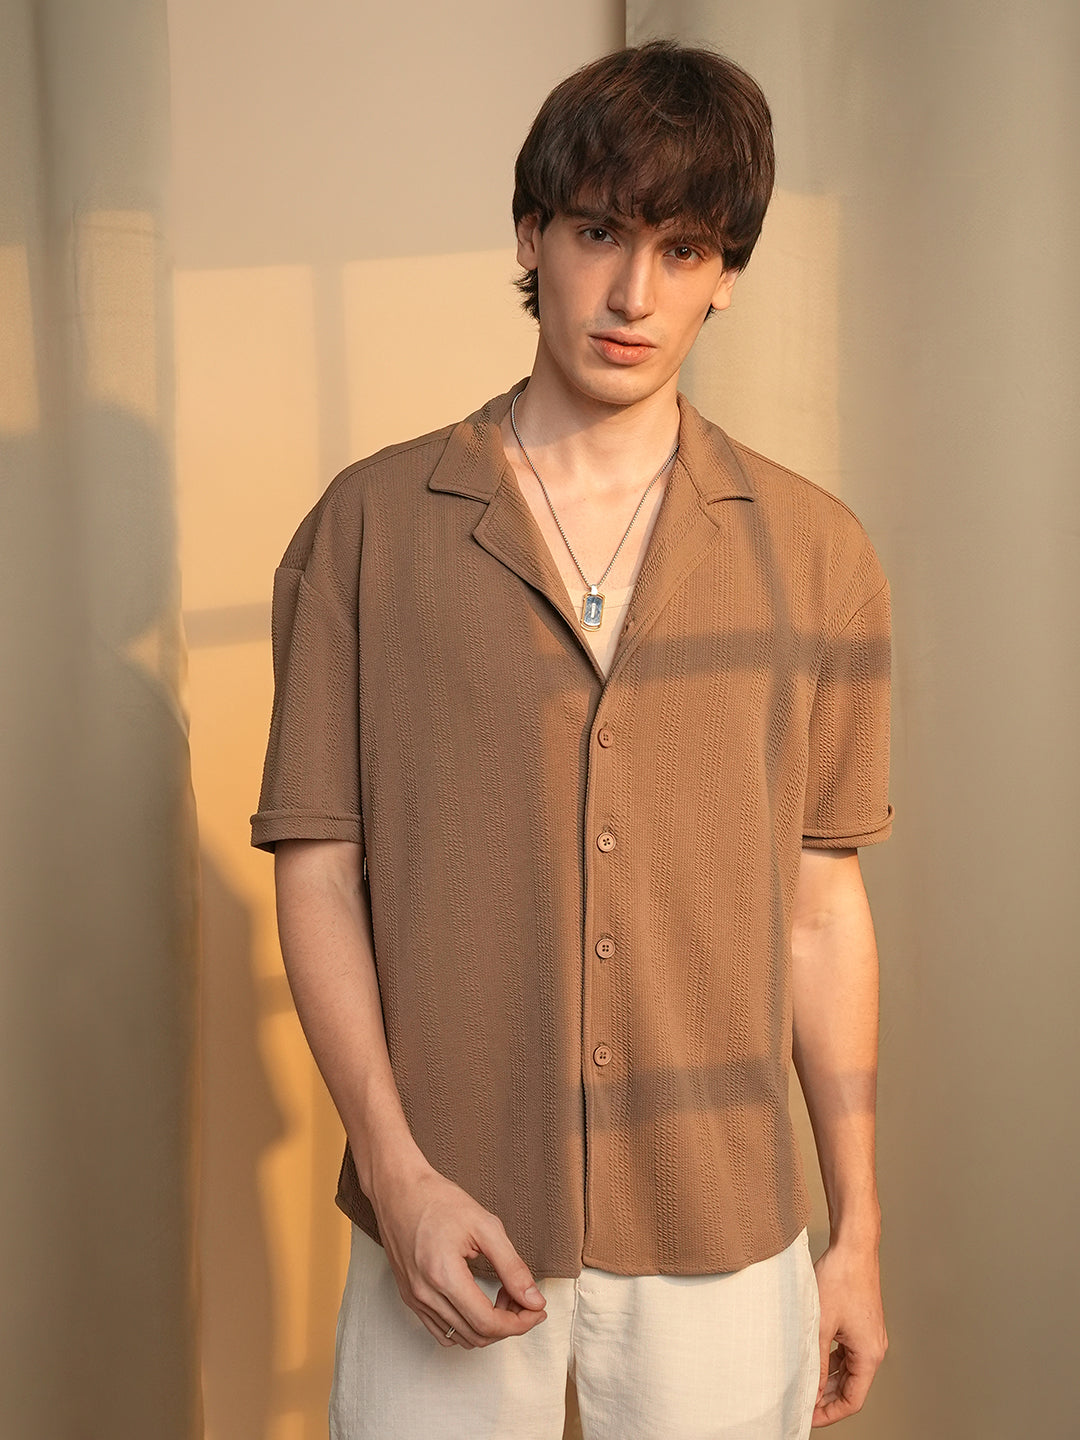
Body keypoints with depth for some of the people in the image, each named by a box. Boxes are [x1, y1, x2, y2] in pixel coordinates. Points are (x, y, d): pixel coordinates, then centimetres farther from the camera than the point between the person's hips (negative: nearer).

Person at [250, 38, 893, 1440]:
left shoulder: (816, 552, 1)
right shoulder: (368, 526, -2)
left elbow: (821, 908, 3)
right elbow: (318, 869, -2)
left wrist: (858, 1231, 6)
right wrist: (396, 1171, -11)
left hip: (723, 1230, 1)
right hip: (450, 1222, 0)